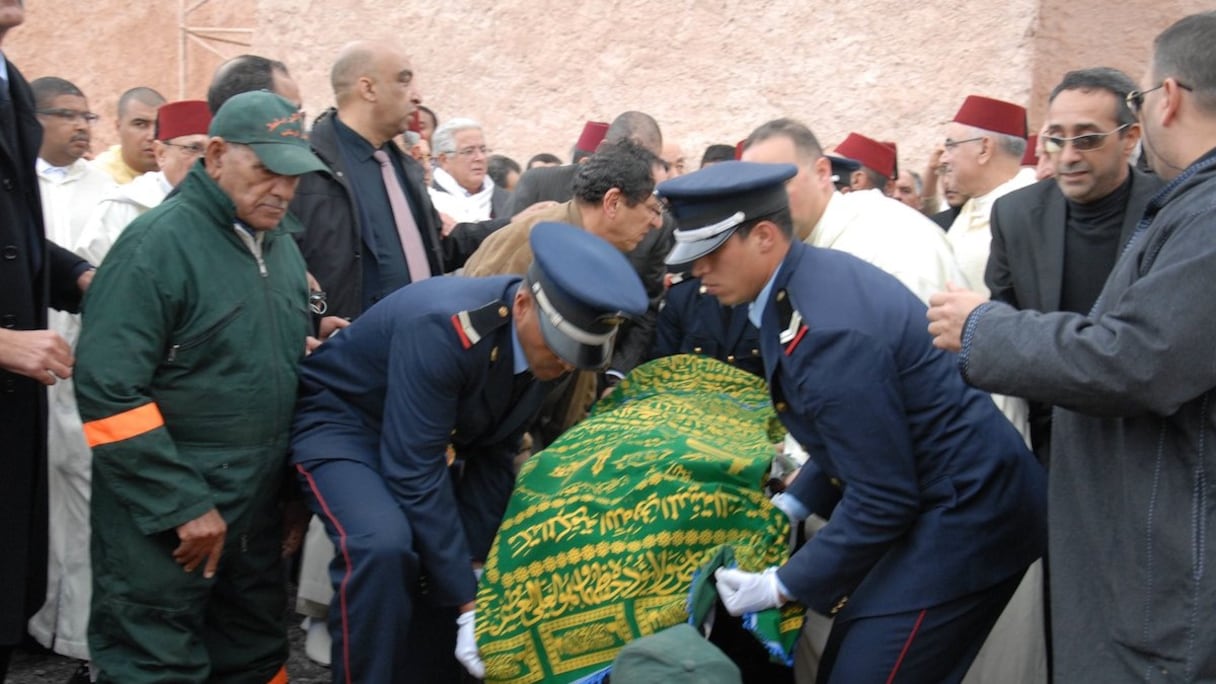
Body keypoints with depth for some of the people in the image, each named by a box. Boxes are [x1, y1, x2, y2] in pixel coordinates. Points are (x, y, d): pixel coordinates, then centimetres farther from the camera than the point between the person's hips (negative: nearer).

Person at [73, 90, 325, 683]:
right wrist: (183, 504, -18)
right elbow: (109, 391, -20)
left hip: (260, 511, 7)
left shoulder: (280, 246, 9)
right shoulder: (158, 242, -14)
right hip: (166, 520, -7)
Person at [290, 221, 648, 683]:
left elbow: (495, 456, -3)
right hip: (341, 420, -7)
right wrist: (469, 602, -31)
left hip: (427, 435, 7)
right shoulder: (444, 328, -35)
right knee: (385, 546, -29)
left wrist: (474, 565, -10)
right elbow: (415, 473, -34)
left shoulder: (544, 341, -12)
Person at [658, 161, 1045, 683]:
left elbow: (881, 500, -22)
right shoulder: (811, 275, 2)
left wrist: (784, 584, -14)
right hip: (947, 498, 10)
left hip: (966, 512, -10)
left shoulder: (828, 330, -27)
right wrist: (791, 505, 9)